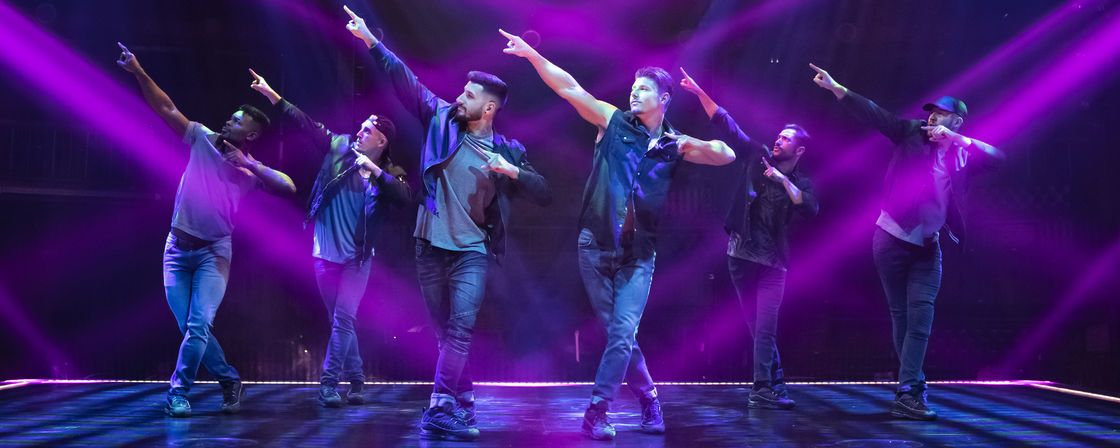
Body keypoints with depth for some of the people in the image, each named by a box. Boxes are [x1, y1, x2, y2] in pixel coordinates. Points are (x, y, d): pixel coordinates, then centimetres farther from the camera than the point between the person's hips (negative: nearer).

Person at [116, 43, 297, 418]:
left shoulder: (251, 170, -2)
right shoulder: (203, 140, 4)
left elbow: (289, 187, -17)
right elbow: (166, 108, 1)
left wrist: (250, 165, -20)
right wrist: (139, 73, -7)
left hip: (214, 251, -3)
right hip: (178, 248, 3)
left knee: (199, 324, -16)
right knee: (190, 327, 3)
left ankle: (179, 393, -6)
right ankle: (229, 381, 19)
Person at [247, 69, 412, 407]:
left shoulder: (389, 174, -3)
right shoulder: (339, 147, 2)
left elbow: (405, 198, -22)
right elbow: (305, 123, 0)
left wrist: (375, 171, -27)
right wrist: (272, 96, -4)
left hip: (357, 258, -2)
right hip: (325, 253, 2)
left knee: (344, 318, -12)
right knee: (339, 320, 8)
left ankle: (329, 383, -7)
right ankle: (355, 379, 19)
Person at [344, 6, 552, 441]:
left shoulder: (508, 151, 1)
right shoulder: (442, 120, 5)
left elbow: (544, 194, 0)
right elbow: (405, 80, 3)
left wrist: (514, 172, -18)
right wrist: (371, 41, 0)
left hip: (472, 250, -2)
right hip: (430, 246, 2)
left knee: (461, 329, -16)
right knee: (445, 332, 8)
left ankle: (440, 409, -17)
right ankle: (463, 402, 20)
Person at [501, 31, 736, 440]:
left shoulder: (675, 145, 8)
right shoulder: (613, 122, 5)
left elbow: (726, 155, 2)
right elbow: (570, 88, -3)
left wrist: (693, 145, -16)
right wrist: (531, 54, -12)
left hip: (638, 256, 0)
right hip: (595, 248, 0)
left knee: (622, 333, -11)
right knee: (618, 333, 6)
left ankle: (597, 411, -4)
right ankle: (648, 399, 23)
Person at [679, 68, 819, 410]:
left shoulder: (800, 184, 5)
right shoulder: (756, 157, 7)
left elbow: (810, 210, -15)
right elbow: (726, 125, 4)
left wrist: (784, 181, -20)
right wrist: (699, 93, 0)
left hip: (772, 260, -2)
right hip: (741, 253, 2)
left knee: (765, 325, -11)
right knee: (754, 323, 6)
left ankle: (764, 390, -8)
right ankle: (775, 381, 17)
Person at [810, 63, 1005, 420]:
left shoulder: (963, 153, 7)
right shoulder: (912, 133, 3)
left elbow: (997, 157, -8)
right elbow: (873, 114, -5)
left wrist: (953, 137, -14)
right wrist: (836, 89, -15)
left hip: (927, 248, 1)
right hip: (891, 239, -1)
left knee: (920, 321, -9)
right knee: (901, 317, 5)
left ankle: (907, 394, -9)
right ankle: (914, 387, 16)